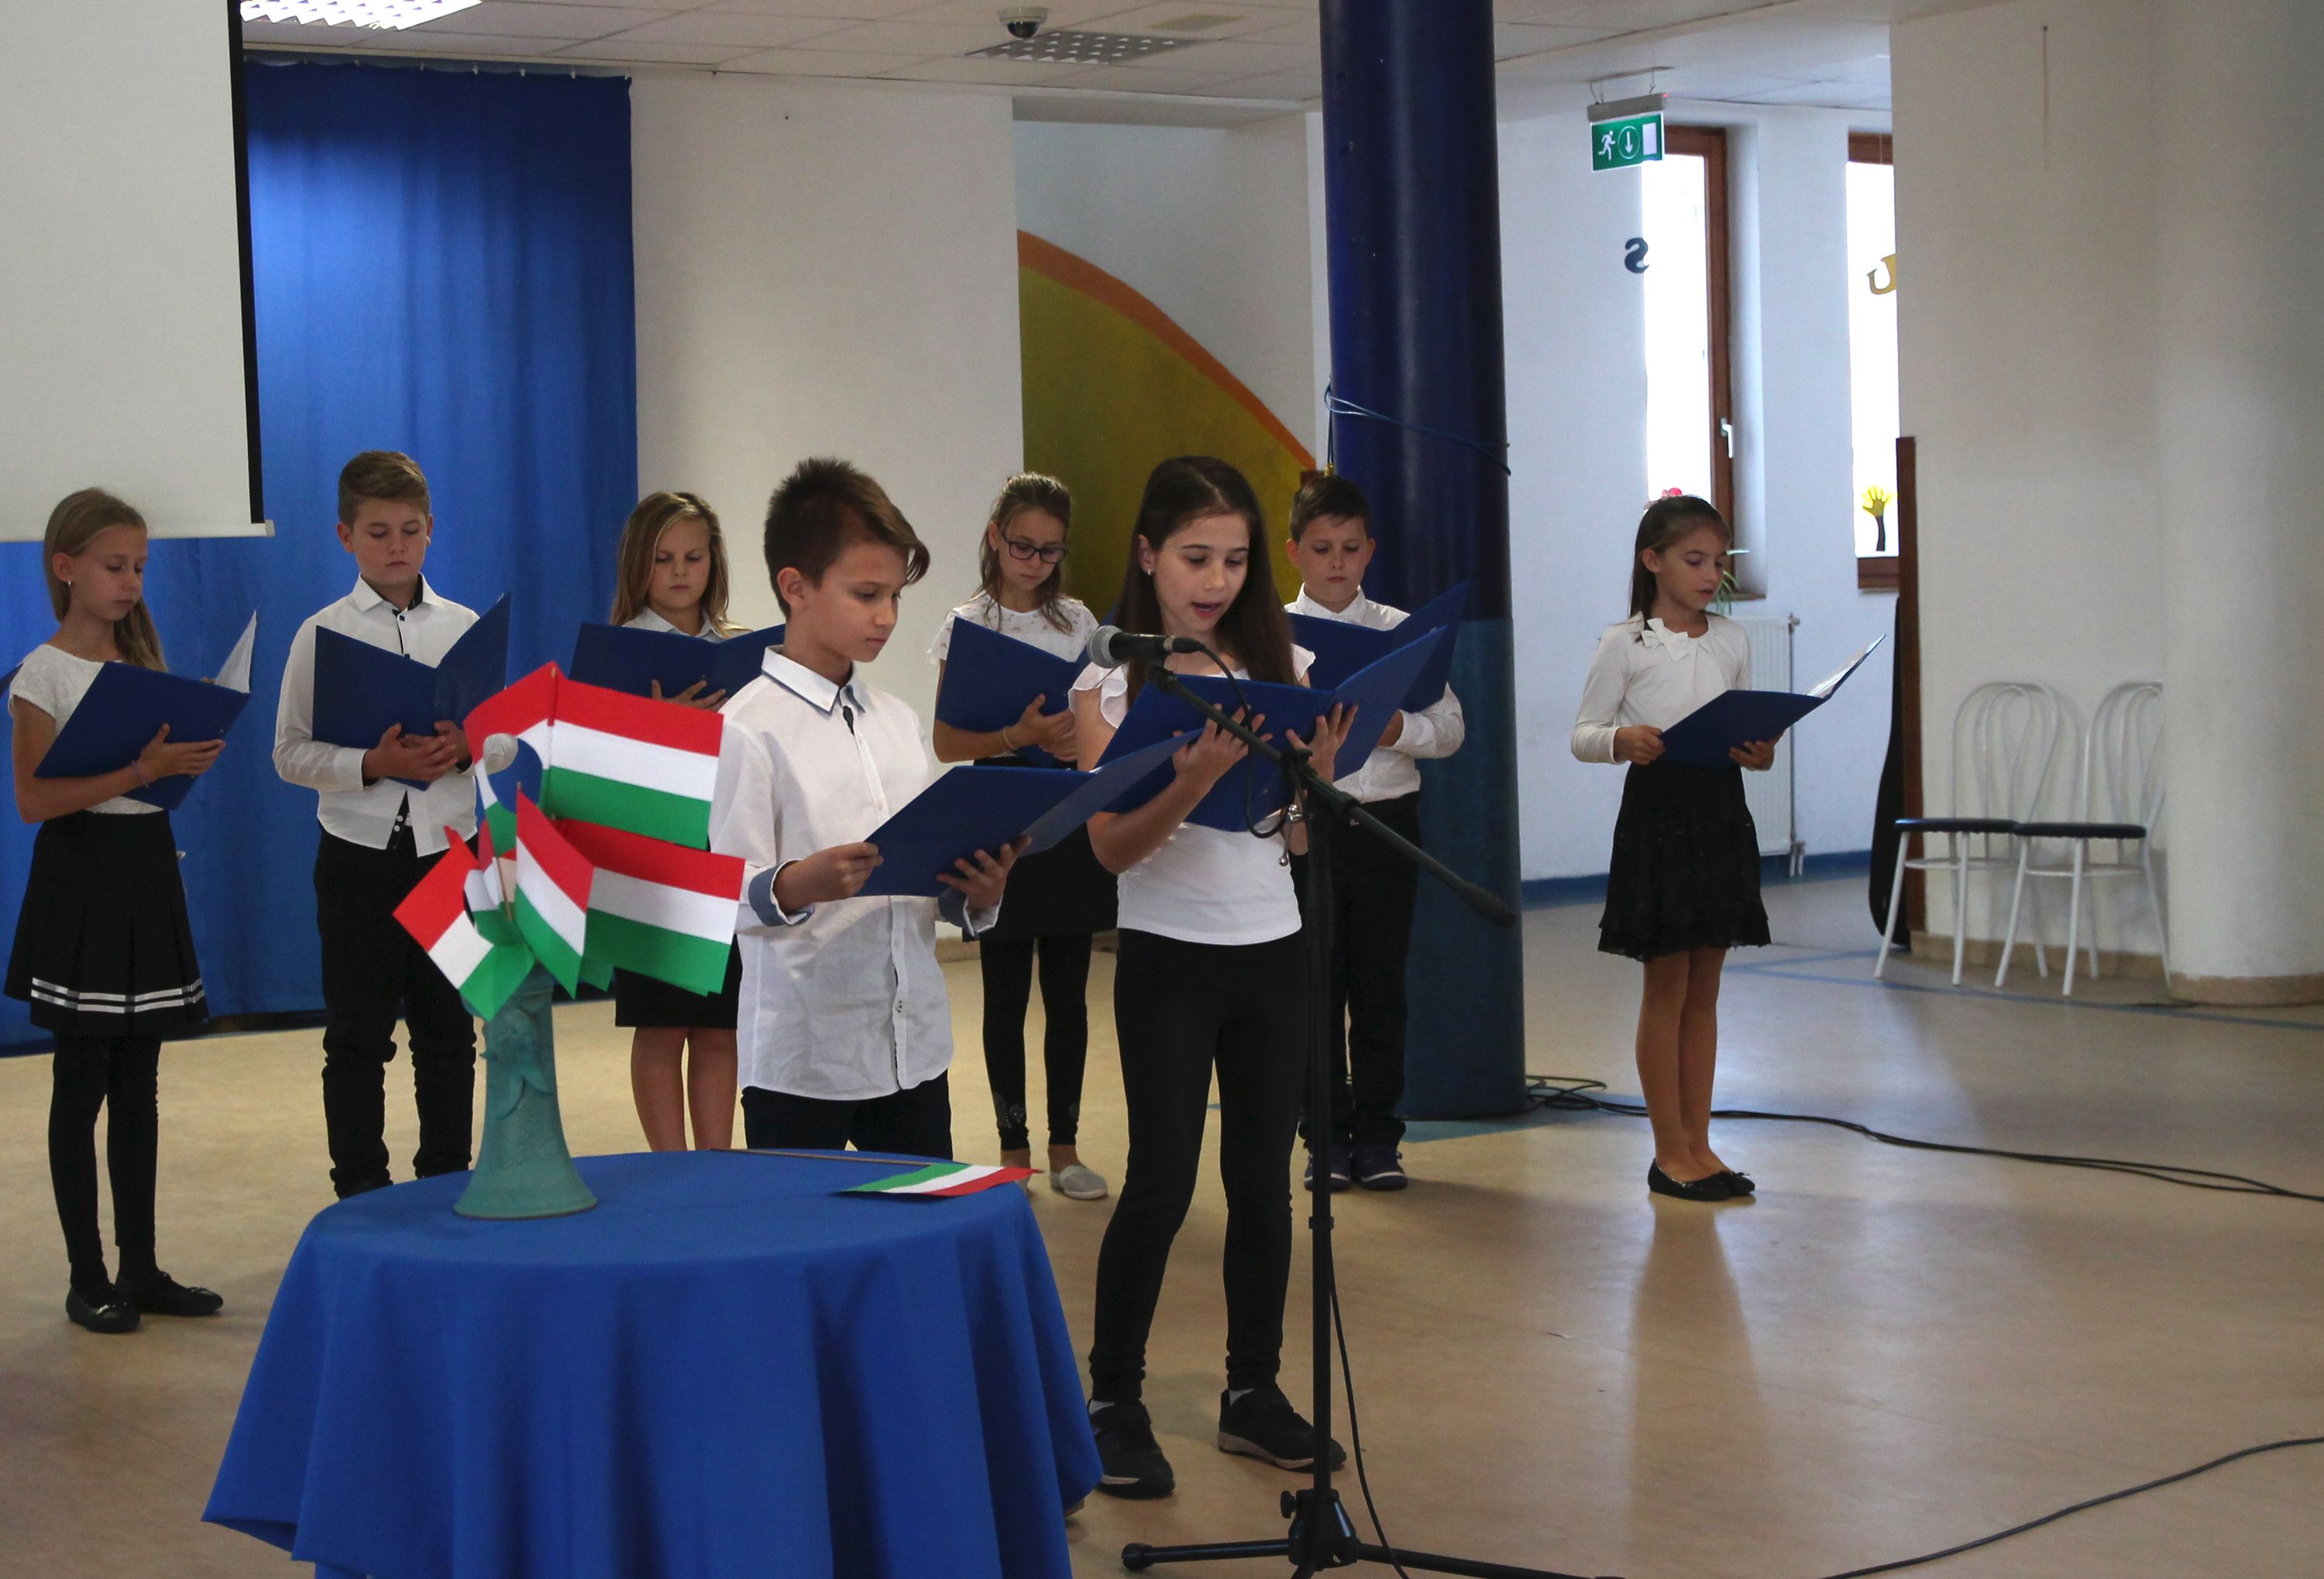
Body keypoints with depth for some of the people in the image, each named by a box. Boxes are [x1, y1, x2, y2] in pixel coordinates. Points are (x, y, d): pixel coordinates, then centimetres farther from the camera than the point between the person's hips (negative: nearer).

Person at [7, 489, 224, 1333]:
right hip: (81, 878, -6)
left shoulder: (143, 662, 12)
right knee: (83, 1082, -1)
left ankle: (140, 1268, 15)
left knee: (139, 1082, 9)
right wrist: (139, 772, -24)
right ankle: (87, 1277, 6)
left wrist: (190, 753, -5)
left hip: (148, 869, 6)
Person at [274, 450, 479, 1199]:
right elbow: (290, 752, -5)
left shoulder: (464, 627, 4)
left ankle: (449, 1182, 21)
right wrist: (374, 764, -19)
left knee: (449, 1029, 10)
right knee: (357, 1036, 4)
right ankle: (360, 1193, 13)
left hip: (450, 849, 2)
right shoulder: (323, 634, -3)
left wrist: (463, 748, -15)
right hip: (360, 854, -2)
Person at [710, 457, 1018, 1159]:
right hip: (802, 1056, -6)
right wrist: (798, 885, -32)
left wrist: (975, 896, -4)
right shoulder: (750, 727, -8)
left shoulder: (897, 720, 14)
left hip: (915, 1044, 6)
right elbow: (724, 898, -13)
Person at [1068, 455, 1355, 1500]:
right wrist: (1194, 778, -27)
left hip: (1272, 954, 4)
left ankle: (1253, 1391, 20)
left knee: (1263, 1181, 8)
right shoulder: (1111, 685, -5)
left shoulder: (1282, 668, 5)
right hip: (1169, 957, -3)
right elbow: (1112, 848, -12)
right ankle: (1113, 1403, 8)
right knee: (1161, 1186, -4)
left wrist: (1318, 769, -13)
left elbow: (1301, 839, 6)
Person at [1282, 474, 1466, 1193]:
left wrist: (1403, 730, -15)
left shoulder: (1400, 631, 5)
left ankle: (1377, 1135, 15)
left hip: (1387, 817, 1)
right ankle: (1328, 1136, 15)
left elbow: (1451, 725, 4)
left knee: (1381, 984, 5)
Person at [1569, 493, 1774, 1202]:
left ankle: (1697, 1143, 17)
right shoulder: (1624, 645, -5)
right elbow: (1583, 734, -5)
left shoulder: (1730, 641, 10)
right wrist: (1621, 740, -26)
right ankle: (1670, 1152, 8)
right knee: (1667, 987, 0)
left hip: (1721, 811, 5)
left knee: (1703, 989, 10)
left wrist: (1758, 753, -8)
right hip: (1656, 809, -5)